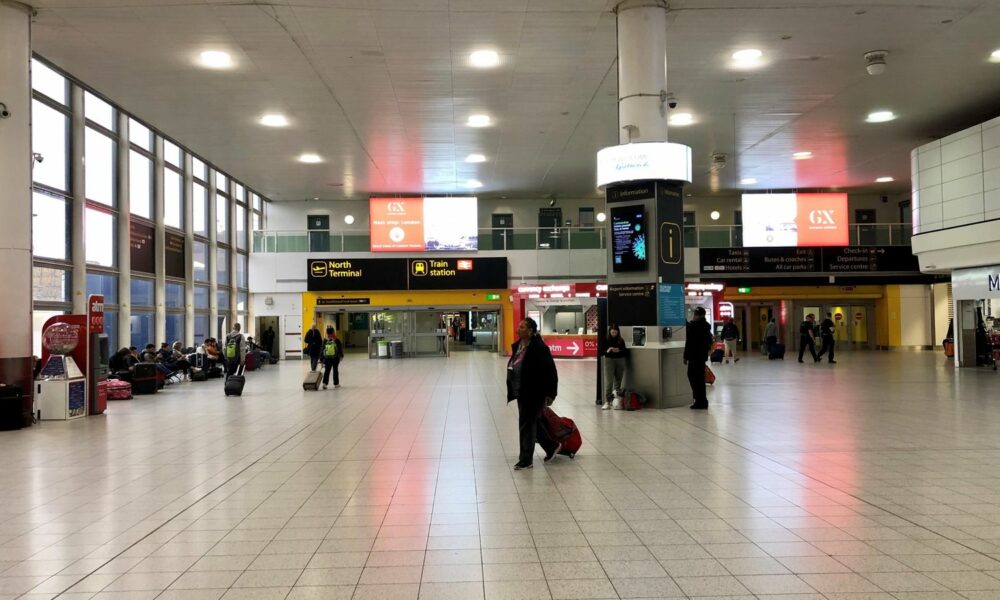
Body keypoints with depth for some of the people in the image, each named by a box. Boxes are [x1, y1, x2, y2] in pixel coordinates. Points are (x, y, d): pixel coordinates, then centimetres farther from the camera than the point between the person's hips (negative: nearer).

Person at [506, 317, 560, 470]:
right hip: (522, 393, 9)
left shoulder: (539, 348, -18)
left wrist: (550, 393, -16)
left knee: (527, 424, -2)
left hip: (534, 394, -9)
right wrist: (513, 391, 16)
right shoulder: (517, 346, 7)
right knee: (534, 422, 19)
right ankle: (552, 446, 39)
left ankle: (525, 460, 9)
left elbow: (551, 372, -16)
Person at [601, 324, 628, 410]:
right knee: (608, 381, -9)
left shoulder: (621, 341, 5)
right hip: (609, 360, -3)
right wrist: (607, 351, -19)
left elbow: (626, 352, 4)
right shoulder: (606, 341, 0)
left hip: (620, 361, 3)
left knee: (618, 380, 7)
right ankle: (607, 402, -12)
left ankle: (616, 397, 22)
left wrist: (619, 350, -15)